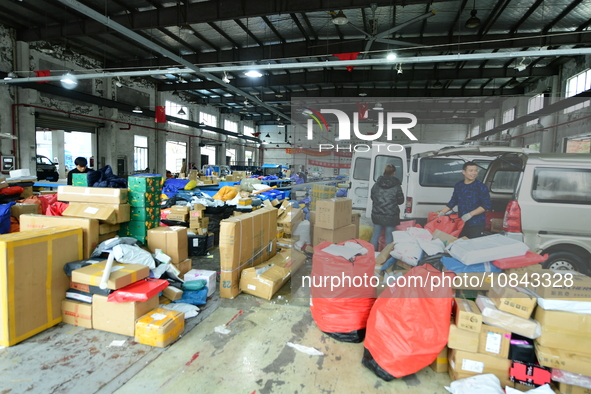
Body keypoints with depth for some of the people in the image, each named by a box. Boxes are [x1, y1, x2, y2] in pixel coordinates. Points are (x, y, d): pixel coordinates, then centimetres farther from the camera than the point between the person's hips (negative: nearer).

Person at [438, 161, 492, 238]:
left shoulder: (481, 187, -5)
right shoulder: (458, 186, 9)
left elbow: (486, 205, -10)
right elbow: (453, 201, 19)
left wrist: (470, 214, -19)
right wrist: (442, 212, 11)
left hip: (476, 224, -4)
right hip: (461, 223, 5)